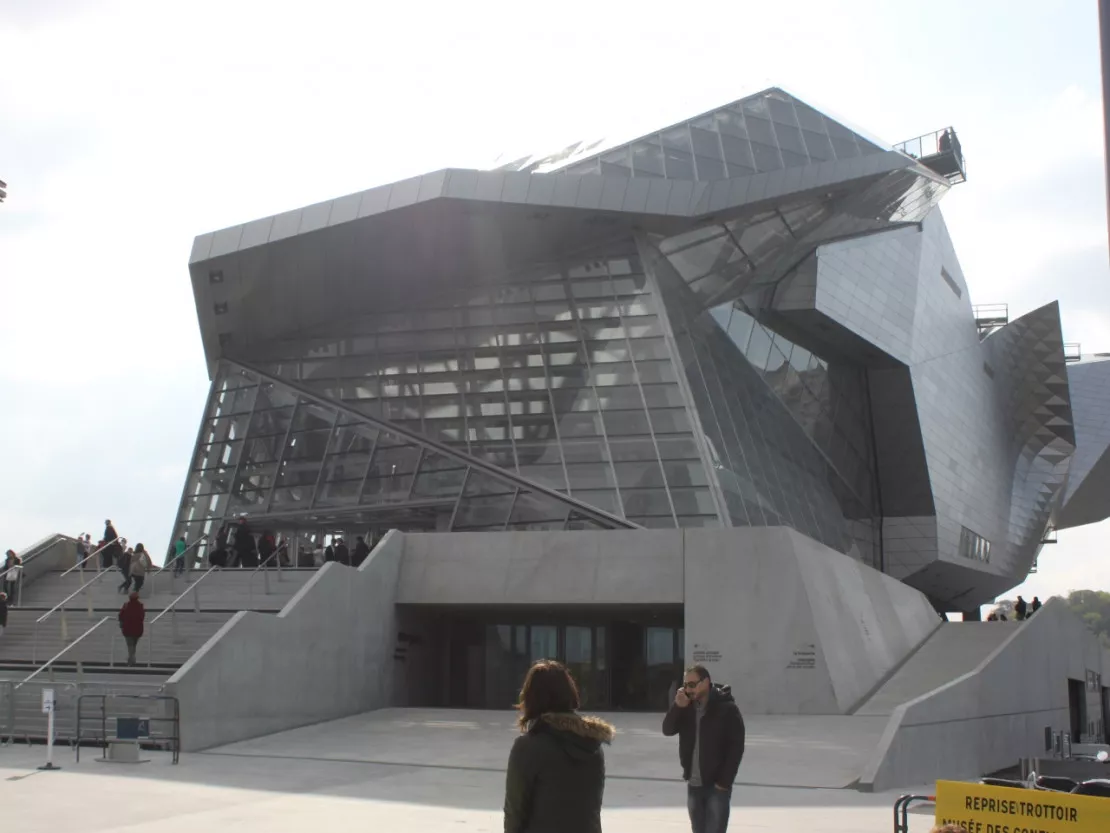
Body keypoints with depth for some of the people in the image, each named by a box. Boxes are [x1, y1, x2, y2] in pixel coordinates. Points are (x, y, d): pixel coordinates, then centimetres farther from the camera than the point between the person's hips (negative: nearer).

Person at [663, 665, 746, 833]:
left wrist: (725, 781, -16)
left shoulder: (727, 708, -12)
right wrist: (678, 706, -16)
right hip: (693, 784, 6)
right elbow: (668, 730, 0)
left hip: (717, 785, -6)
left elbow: (736, 747, -12)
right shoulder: (686, 707, 6)